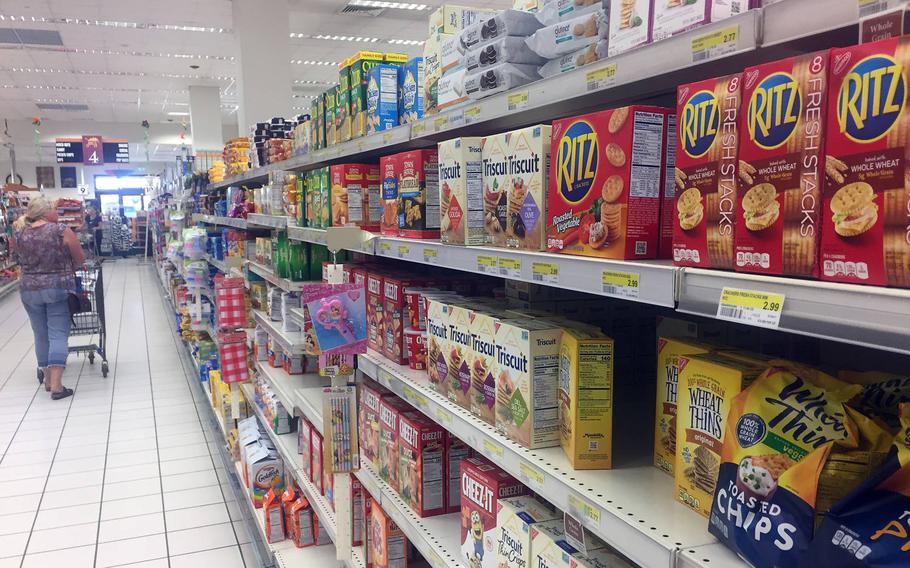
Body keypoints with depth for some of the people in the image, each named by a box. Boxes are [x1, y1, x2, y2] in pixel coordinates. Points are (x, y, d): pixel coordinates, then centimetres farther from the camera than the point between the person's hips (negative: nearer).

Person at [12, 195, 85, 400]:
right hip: (58, 288, -4)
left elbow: (20, 256, 18)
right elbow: (80, 257, -1)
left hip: (29, 290, 4)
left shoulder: (19, 234, 1)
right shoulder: (62, 231, -10)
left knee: (41, 335, 15)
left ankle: (48, 379, 24)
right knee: (58, 335, -3)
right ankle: (56, 385, -8)